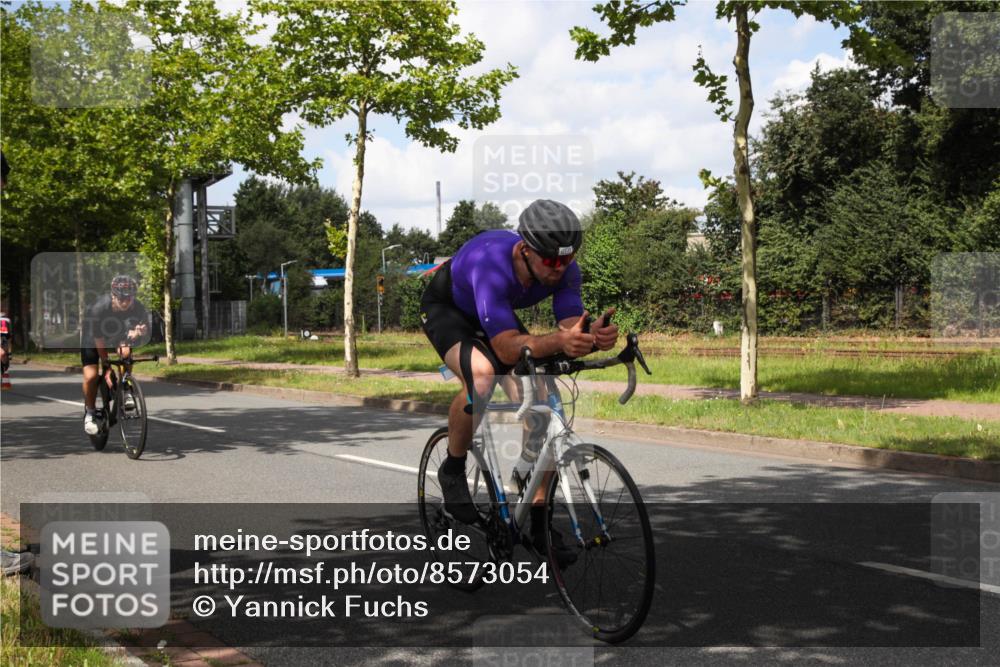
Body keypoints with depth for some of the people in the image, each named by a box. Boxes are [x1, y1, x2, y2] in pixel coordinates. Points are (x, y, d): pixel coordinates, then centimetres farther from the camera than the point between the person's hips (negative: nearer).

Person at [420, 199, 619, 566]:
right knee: (481, 375, -36)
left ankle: (538, 523, 0)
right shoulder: (491, 263, -42)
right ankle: (452, 470, -8)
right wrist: (559, 341, -63)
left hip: (499, 315, 5)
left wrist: (594, 338, -51)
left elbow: (571, 331, -28)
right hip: (446, 310, -5)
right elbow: (507, 347, -46)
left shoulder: (564, 269, -25)